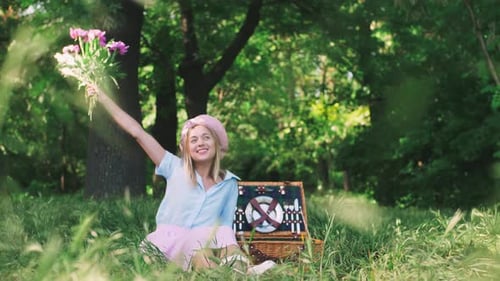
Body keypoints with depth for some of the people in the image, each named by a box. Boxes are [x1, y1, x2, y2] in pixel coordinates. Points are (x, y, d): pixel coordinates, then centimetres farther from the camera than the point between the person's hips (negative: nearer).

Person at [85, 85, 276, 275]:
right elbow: (137, 131, 6)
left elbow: (226, 225, 13)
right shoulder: (176, 168, 8)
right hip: (168, 245, -2)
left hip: (206, 246, 2)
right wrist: (103, 98, 5)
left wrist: (234, 254, -10)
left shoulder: (229, 183, 12)